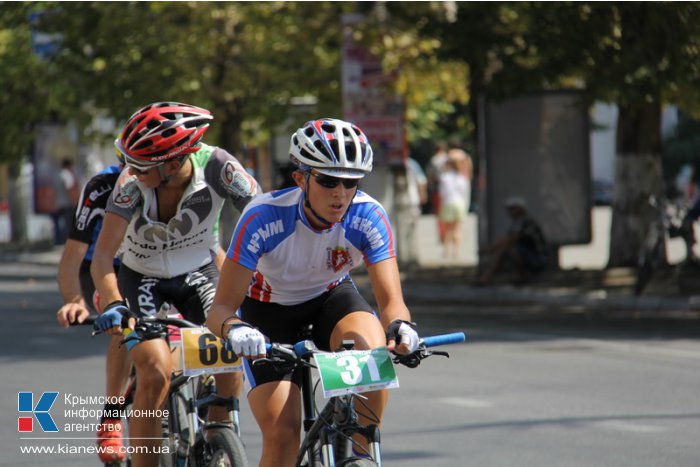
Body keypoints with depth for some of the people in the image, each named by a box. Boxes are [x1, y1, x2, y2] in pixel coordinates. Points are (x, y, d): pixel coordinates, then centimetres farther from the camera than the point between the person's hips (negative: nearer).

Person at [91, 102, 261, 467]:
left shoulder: (217, 166, -29)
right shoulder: (132, 181, -30)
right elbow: (103, 253, -34)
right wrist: (113, 304, -52)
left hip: (199, 272, 1)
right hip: (142, 278, -1)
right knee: (155, 375, -22)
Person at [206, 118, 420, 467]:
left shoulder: (369, 217, -27)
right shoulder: (263, 218, -33)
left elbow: (390, 300, -30)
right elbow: (221, 307, -32)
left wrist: (400, 325, -54)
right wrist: (233, 329, -56)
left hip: (331, 298, 2)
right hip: (269, 309, -1)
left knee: (373, 350, -33)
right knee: (281, 433, -18)